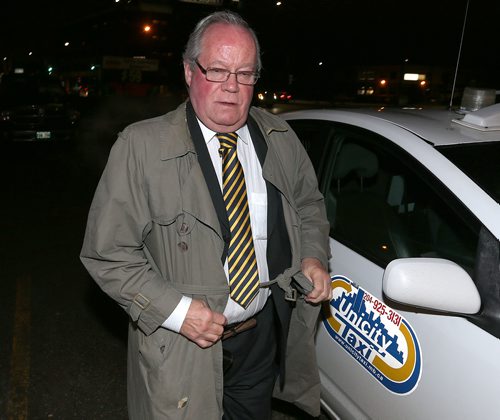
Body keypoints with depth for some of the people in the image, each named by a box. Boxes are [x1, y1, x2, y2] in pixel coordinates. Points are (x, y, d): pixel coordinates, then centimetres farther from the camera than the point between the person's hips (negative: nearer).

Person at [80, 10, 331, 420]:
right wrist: (175, 309, -22)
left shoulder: (280, 137, -1)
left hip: (266, 331, 4)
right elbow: (107, 251, -14)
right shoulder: (142, 146, -16)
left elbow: (309, 204, 13)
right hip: (182, 347, -3)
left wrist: (314, 257, -4)